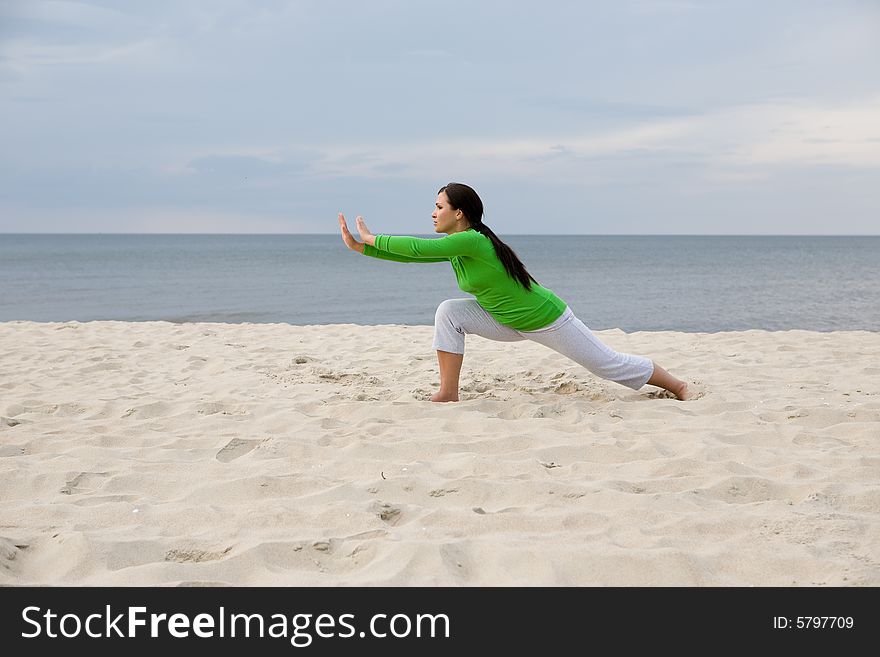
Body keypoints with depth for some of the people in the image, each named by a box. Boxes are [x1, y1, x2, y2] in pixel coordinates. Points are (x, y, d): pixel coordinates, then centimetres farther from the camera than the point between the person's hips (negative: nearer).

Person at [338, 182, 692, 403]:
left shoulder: (472, 240, -29)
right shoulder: (455, 247, -2)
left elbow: (419, 247, -34)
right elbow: (415, 253, -1)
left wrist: (373, 239, -22)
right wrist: (360, 247, -6)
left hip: (547, 318, -8)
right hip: (511, 322, 8)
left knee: (611, 364, 2)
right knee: (449, 312, -11)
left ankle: (679, 387, 22)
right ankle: (448, 394, -9)